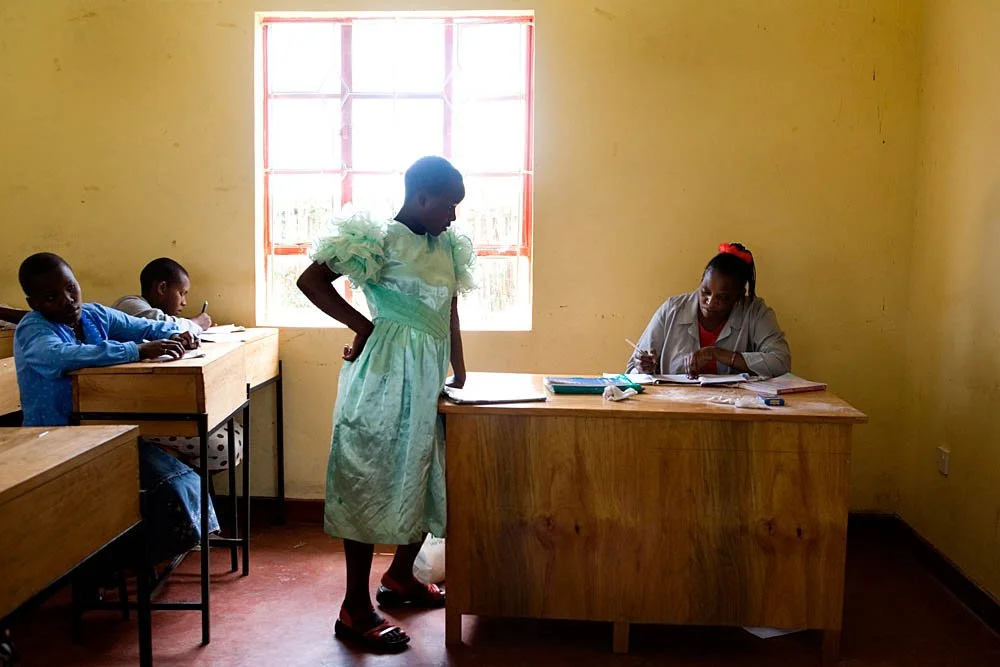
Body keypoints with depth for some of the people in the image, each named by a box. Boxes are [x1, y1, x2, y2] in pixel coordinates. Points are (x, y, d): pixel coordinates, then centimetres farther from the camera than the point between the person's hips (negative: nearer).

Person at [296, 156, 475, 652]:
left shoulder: (447, 246, 12)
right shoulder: (379, 239, -10)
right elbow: (310, 280, -12)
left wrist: (459, 373, 14)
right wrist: (363, 326, -12)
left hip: (429, 379, 8)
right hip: (386, 374, -8)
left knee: (428, 478, 16)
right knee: (371, 484, -2)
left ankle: (400, 577, 36)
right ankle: (356, 609, 7)